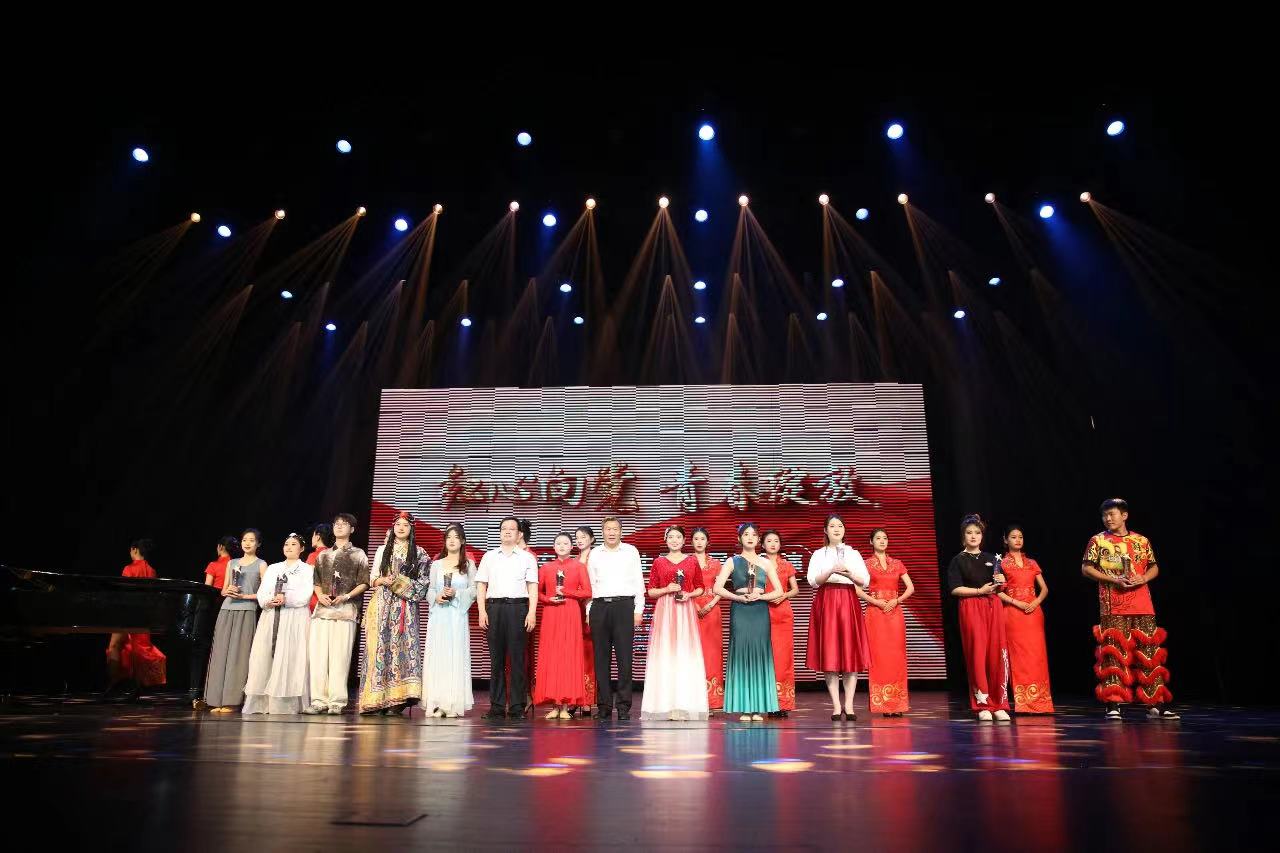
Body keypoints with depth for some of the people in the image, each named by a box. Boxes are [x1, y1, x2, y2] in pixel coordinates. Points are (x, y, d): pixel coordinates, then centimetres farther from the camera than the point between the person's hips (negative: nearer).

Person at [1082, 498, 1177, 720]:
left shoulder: (1142, 541, 11)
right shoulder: (1098, 541, 4)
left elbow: (1154, 567, 17)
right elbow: (1085, 568, 1)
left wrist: (1144, 578, -5)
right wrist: (1113, 579, -12)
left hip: (1142, 605, 3)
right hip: (1112, 606, -3)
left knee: (1150, 652, 2)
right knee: (1114, 652, -5)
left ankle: (1156, 704, 9)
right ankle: (1113, 705, -2)